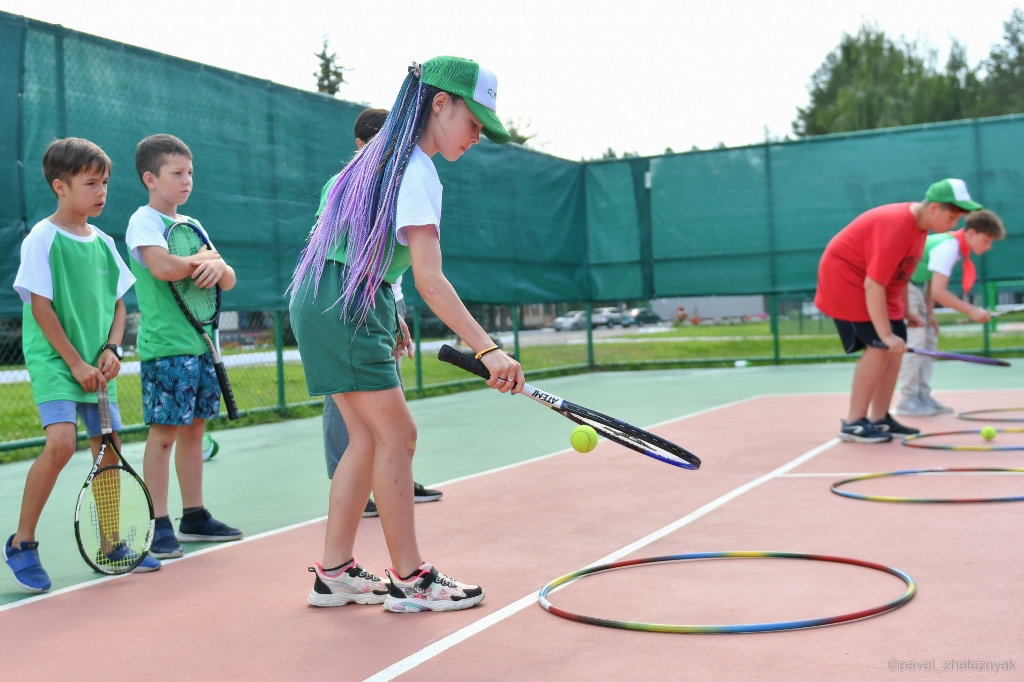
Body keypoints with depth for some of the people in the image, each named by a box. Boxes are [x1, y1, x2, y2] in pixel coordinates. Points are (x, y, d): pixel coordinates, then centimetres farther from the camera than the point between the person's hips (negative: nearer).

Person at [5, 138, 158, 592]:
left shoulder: (102, 242, 9)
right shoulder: (42, 238, -9)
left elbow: (117, 302, 14)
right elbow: (40, 306, -12)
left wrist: (111, 349, -2)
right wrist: (74, 362, -14)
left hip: (96, 365, 7)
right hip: (53, 359, -7)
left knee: (108, 446, 8)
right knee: (61, 443, -23)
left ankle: (111, 545, 22)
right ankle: (21, 543, -6)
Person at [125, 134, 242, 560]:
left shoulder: (191, 225, 17)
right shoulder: (144, 221, -6)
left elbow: (229, 281, 14)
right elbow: (163, 267, -25)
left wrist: (218, 266, -9)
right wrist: (203, 260, -8)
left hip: (201, 344, 8)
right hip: (165, 345, -8)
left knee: (194, 428, 11)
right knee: (164, 431, -6)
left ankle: (194, 516, 19)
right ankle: (159, 525, -1)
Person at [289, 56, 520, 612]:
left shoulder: (387, 159, 14)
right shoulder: (418, 173, -16)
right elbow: (429, 279, -25)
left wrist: (389, 317, 22)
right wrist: (487, 350, -31)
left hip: (332, 307, 10)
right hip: (343, 310, -10)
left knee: (368, 437, 11)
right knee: (396, 435, -6)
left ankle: (334, 573, 16)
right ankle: (408, 580, 2)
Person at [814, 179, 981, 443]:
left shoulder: (920, 223, -1)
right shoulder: (896, 228, -30)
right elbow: (873, 285, -33)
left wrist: (904, 310, 14)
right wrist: (886, 333, -33)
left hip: (872, 284, 10)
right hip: (844, 276, -10)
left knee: (896, 345, 5)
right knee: (879, 345, -18)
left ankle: (879, 419, 11)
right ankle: (853, 423, -12)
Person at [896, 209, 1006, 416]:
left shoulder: (955, 246, 6)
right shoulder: (947, 248, -24)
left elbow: (932, 282, 12)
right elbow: (938, 291, -31)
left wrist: (929, 314, 5)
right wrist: (971, 311, -27)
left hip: (912, 285, 11)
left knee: (929, 338, 9)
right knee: (914, 339, -14)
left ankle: (922, 397, 12)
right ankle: (908, 401, -9)